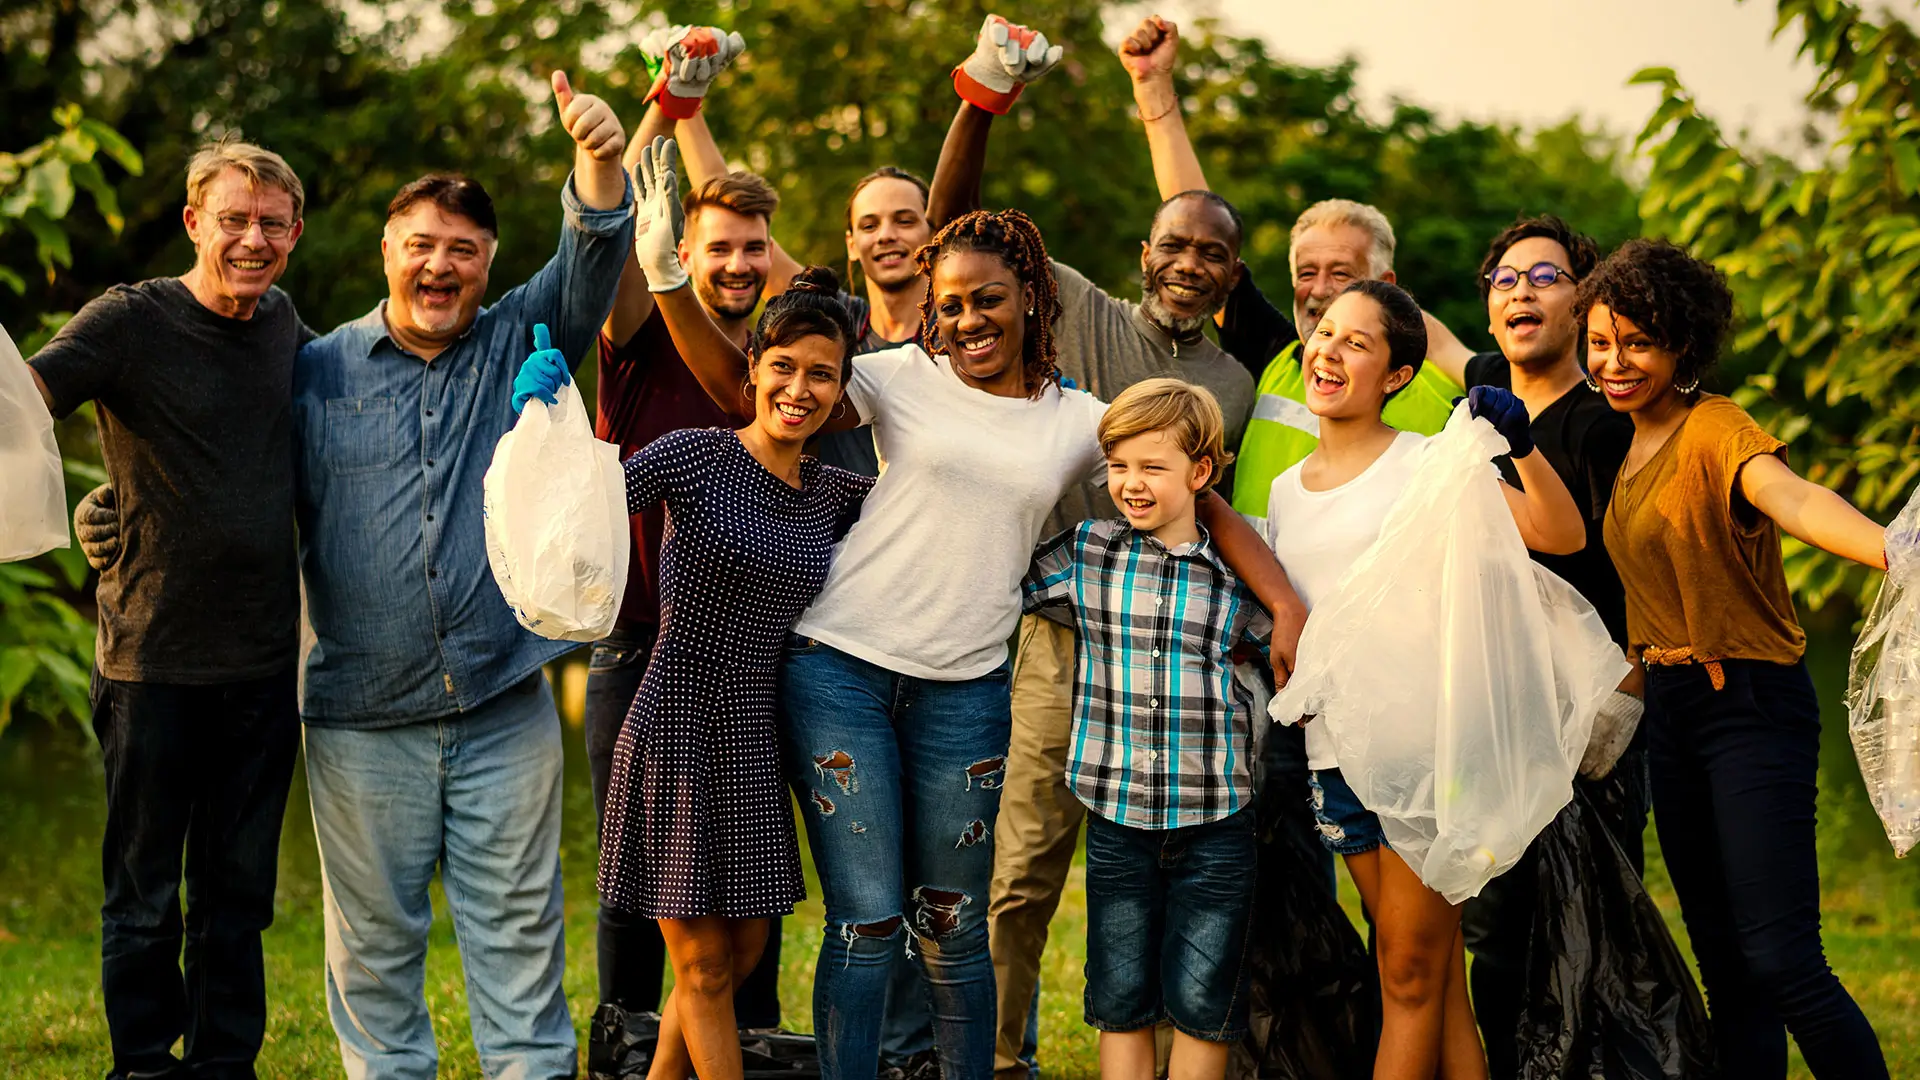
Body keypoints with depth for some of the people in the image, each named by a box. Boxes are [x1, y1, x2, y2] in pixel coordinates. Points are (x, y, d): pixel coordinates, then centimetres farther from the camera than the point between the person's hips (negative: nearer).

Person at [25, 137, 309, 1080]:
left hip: (263, 661, 5)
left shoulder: (285, 324, 7)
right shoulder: (130, 321, -10)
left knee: (238, 894, 14)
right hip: (154, 659, -4)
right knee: (143, 897, 7)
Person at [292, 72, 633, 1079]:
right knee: (374, 937, 7)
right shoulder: (318, 373, 7)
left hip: (505, 705, 0)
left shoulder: (520, 345, 7)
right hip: (363, 719, 0)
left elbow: (590, 261, -9)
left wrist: (599, 165, -27)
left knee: (519, 931, 5)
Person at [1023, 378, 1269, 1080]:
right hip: (1117, 816, 1)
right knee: (1120, 1003, 8)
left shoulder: (1238, 572, 0)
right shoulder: (1085, 554, 1)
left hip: (1215, 820, -1)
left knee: (1202, 1006, 5)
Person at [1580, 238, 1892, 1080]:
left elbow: (1791, 497, -37)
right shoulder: (1626, 442, 8)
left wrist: (1892, 551, -56)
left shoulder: (1717, 430, -16)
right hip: (1669, 708, 8)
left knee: (1782, 961, -15)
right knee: (1725, 968, 11)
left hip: (1754, 708, -8)